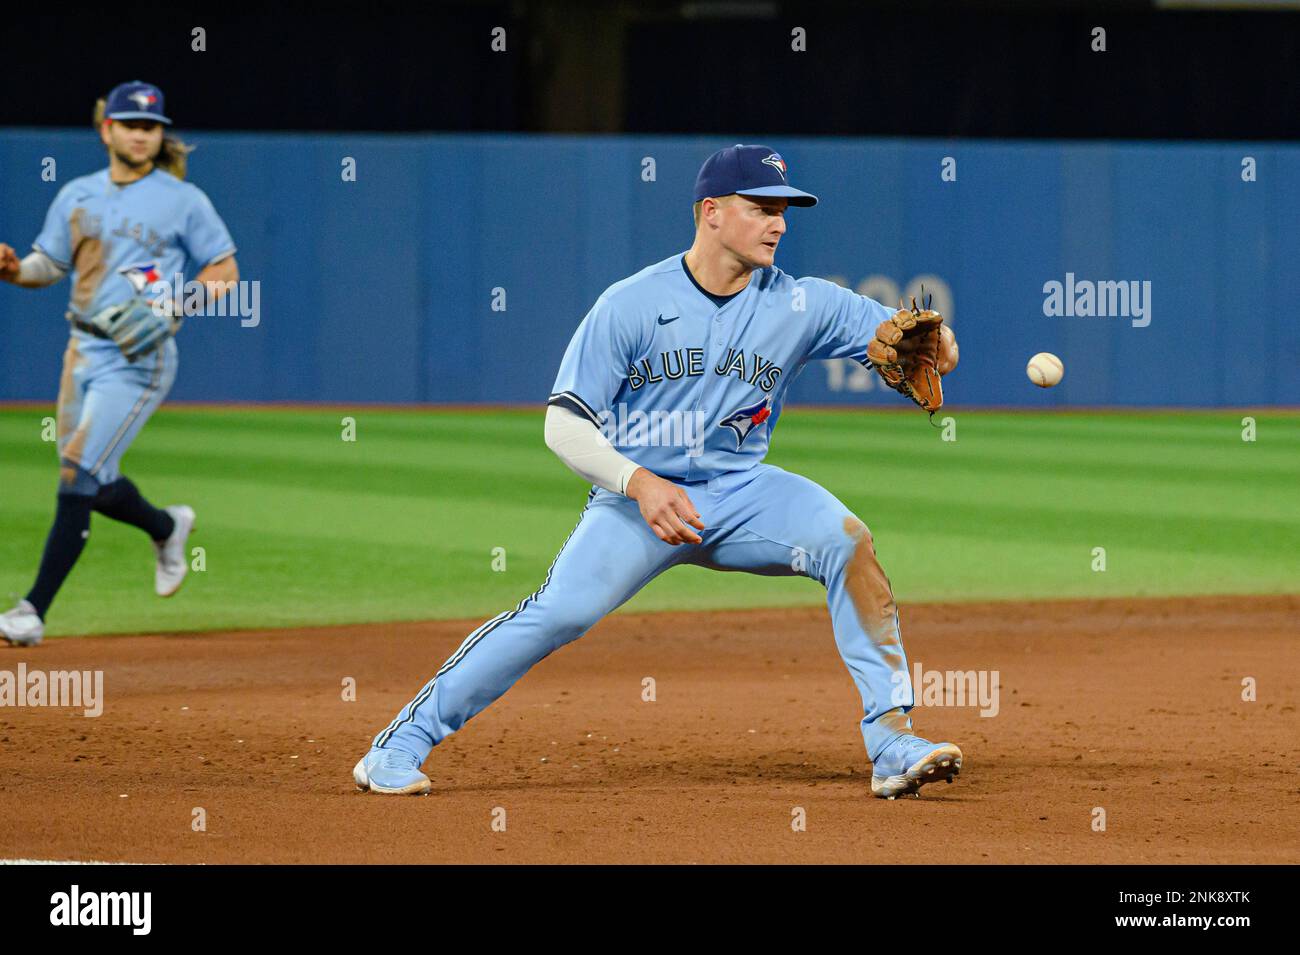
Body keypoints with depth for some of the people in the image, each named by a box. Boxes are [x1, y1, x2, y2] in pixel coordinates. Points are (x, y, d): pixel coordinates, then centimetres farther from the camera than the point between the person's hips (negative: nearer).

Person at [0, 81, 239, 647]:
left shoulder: (183, 200, -1)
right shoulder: (76, 197, 12)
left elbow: (225, 270, 2)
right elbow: (48, 266, 15)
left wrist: (179, 302, -16)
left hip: (139, 359, -6)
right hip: (83, 349, 6)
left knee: (81, 475, -14)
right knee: (89, 487, 10)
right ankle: (166, 527, 41)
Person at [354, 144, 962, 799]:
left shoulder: (801, 305, -4)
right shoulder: (632, 305, -10)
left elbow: (940, 353, -5)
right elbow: (564, 426, -12)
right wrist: (638, 483, -28)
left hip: (739, 494, 3)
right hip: (638, 493, -2)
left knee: (847, 541, -23)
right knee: (559, 612, -22)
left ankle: (892, 745, -21)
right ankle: (401, 744, -11)